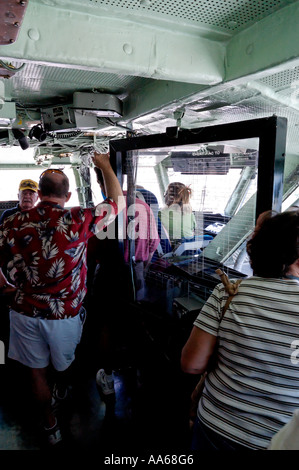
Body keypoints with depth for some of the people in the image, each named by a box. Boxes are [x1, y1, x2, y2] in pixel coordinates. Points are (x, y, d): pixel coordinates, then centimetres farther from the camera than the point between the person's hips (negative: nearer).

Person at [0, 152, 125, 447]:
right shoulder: (79, 221, -17)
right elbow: (118, 202, -4)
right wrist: (104, 165, 9)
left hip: (25, 312, 2)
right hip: (65, 315, -1)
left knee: (37, 371, 20)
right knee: (64, 362, 28)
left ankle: (50, 425, 37)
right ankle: (62, 393, 57)